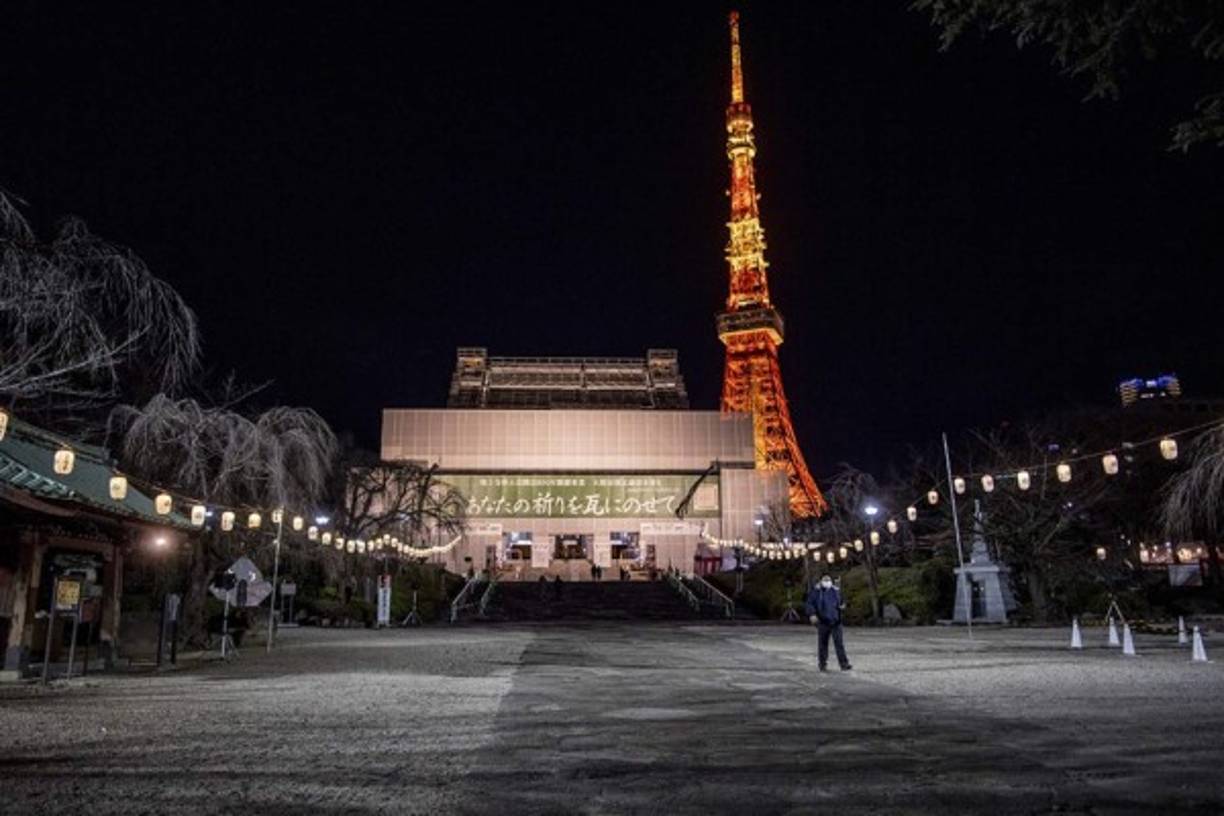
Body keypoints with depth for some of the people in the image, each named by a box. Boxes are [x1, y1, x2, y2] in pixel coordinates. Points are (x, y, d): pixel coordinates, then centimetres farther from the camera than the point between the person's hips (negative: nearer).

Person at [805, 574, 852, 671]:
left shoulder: (836, 591, 11)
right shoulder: (816, 591, -1)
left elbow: (841, 602, 25)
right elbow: (810, 602, -2)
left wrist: (841, 605, 2)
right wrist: (812, 614, -14)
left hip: (836, 621, 2)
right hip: (823, 621, -2)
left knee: (839, 642, -5)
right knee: (823, 643, 5)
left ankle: (844, 664, -4)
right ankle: (823, 665, 15)